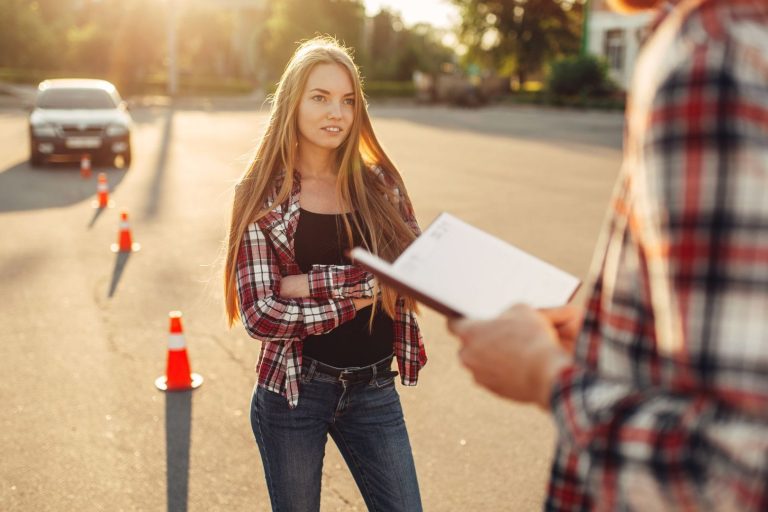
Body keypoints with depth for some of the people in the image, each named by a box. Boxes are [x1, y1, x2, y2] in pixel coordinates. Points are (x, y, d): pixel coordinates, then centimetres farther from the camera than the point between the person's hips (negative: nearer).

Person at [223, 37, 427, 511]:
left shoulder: (380, 183, 1)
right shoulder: (263, 194, -8)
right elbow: (260, 314, -14)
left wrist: (317, 281, -18)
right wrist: (360, 298, -13)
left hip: (375, 391, 2)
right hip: (292, 391, -2)